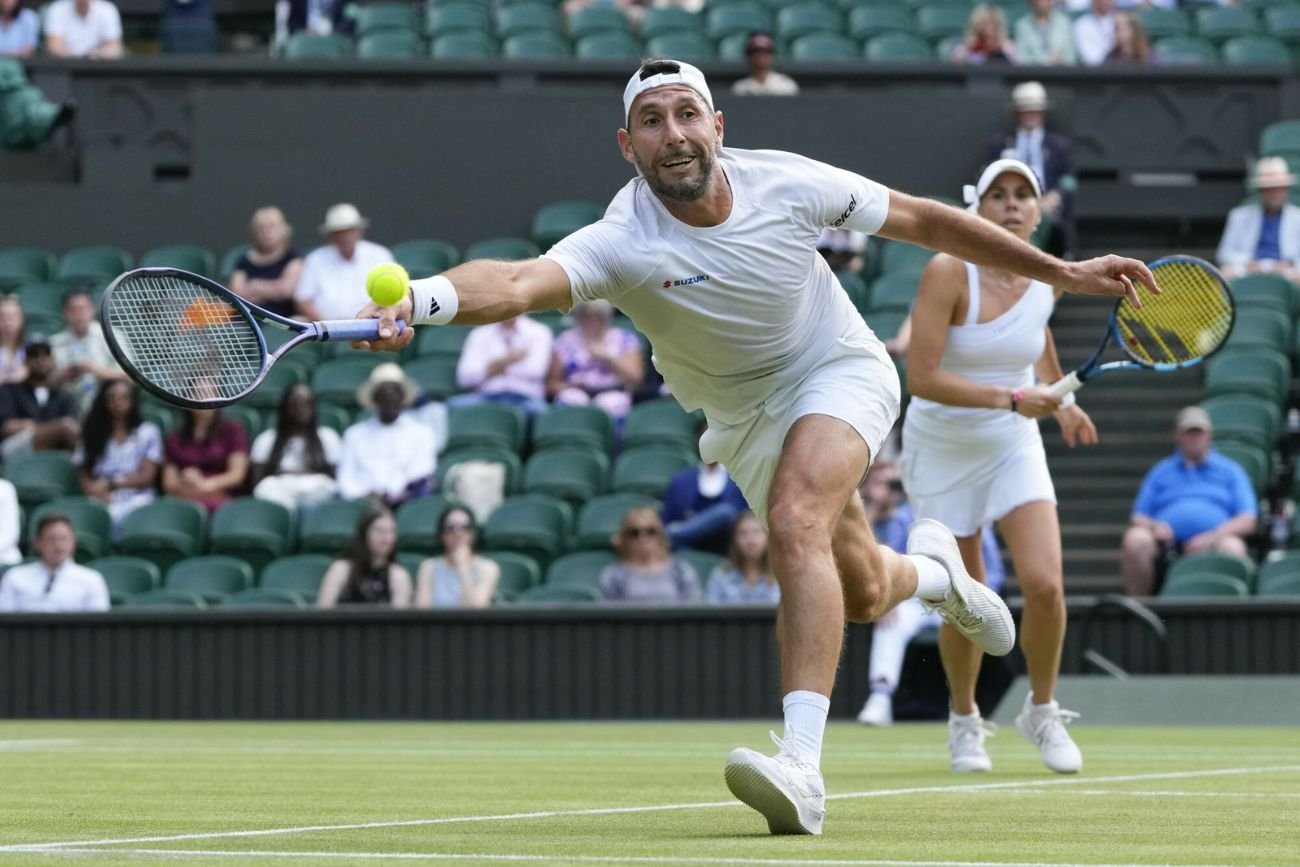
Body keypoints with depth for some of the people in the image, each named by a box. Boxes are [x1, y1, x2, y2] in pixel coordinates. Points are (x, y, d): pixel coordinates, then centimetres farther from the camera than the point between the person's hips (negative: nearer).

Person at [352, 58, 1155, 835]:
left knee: (796, 520, -30)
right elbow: (518, 281, -50)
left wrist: (1063, 271, -3)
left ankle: (802, 765, -40)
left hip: (842, 370, -2)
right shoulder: (622, 244, -30)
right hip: (747, 415, 2)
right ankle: (934, 569, 55)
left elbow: (921, 219, -9)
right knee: (858, 592, 14)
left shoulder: (787, 183, -23)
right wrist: (417, 301, -72)